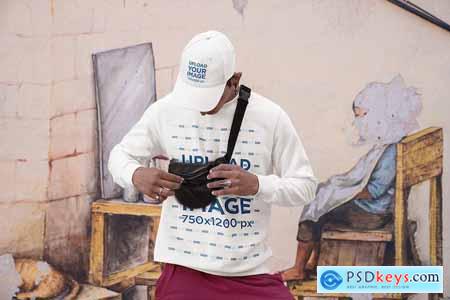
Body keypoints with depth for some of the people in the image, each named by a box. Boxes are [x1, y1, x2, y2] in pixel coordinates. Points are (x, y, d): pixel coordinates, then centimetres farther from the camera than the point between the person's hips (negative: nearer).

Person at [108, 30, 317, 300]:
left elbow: (306, 185, 0)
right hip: (185, 269, 1)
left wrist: (257, 184, -21)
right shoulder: (165, 111, -3)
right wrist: (136, 175, -14)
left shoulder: (270, 117, -6)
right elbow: (120, 155, 11)